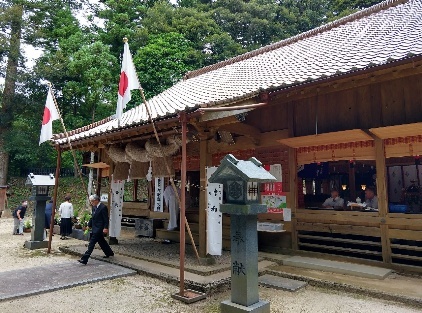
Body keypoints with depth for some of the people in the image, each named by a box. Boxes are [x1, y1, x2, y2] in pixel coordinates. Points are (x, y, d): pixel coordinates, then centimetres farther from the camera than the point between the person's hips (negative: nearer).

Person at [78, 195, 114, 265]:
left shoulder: (103, 207, -16)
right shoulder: (94, 207, 10)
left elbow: (106, 219, -17)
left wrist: (105, 228, -21)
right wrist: (89, 225, 13)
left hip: (99, 229, -9)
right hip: (95, 228, 9)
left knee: (91, 243, -9)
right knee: (101, 241, 19)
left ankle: (84, 259, -8)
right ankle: (109, 253, 34)